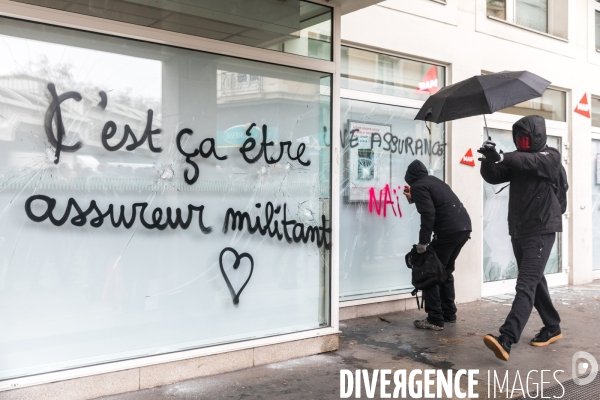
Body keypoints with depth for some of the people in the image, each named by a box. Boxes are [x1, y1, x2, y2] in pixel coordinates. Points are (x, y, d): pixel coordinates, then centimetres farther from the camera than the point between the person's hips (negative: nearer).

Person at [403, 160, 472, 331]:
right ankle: (449, 313, 27)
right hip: (464, 228, 9)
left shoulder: (418, 186, -2)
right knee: (445, 271, 22)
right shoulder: (435, 181, 23)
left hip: (449, 231, -9)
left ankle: (435, 320, 0)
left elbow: (428, 214, -15)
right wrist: (414, 198, 35)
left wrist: (423, 242, -14)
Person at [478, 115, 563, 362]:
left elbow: (531, 162, -26)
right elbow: (493, 177, -3)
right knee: (535, 281, 16)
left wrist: (502, 157, -41)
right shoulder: (517, 160, 12)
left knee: (526, 284, -16)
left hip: (541, 231, -7)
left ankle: (506, 339, -26)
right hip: (518, 231, 7)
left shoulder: (551, 156, -3)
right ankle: (552, 328, 32)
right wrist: (489, 160, -25)